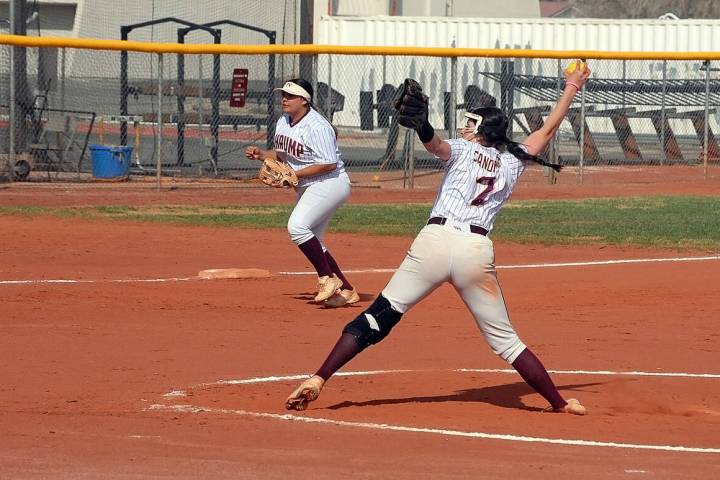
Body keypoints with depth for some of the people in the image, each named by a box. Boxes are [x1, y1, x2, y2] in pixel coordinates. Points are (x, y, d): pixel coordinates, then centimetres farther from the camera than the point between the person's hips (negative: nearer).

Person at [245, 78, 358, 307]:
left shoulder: (317, 127, -21)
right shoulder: (283, 122, 7)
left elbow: (329, 164, -23)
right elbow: (280, 154, 19)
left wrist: (295, 174, -23)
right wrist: (260, 154, 0)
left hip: (330, 184, -10)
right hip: (307, 188, 10)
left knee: (297, 226, -26)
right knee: (311, 242, 11)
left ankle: (328, 278, -16)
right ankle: (345, 290, 19)